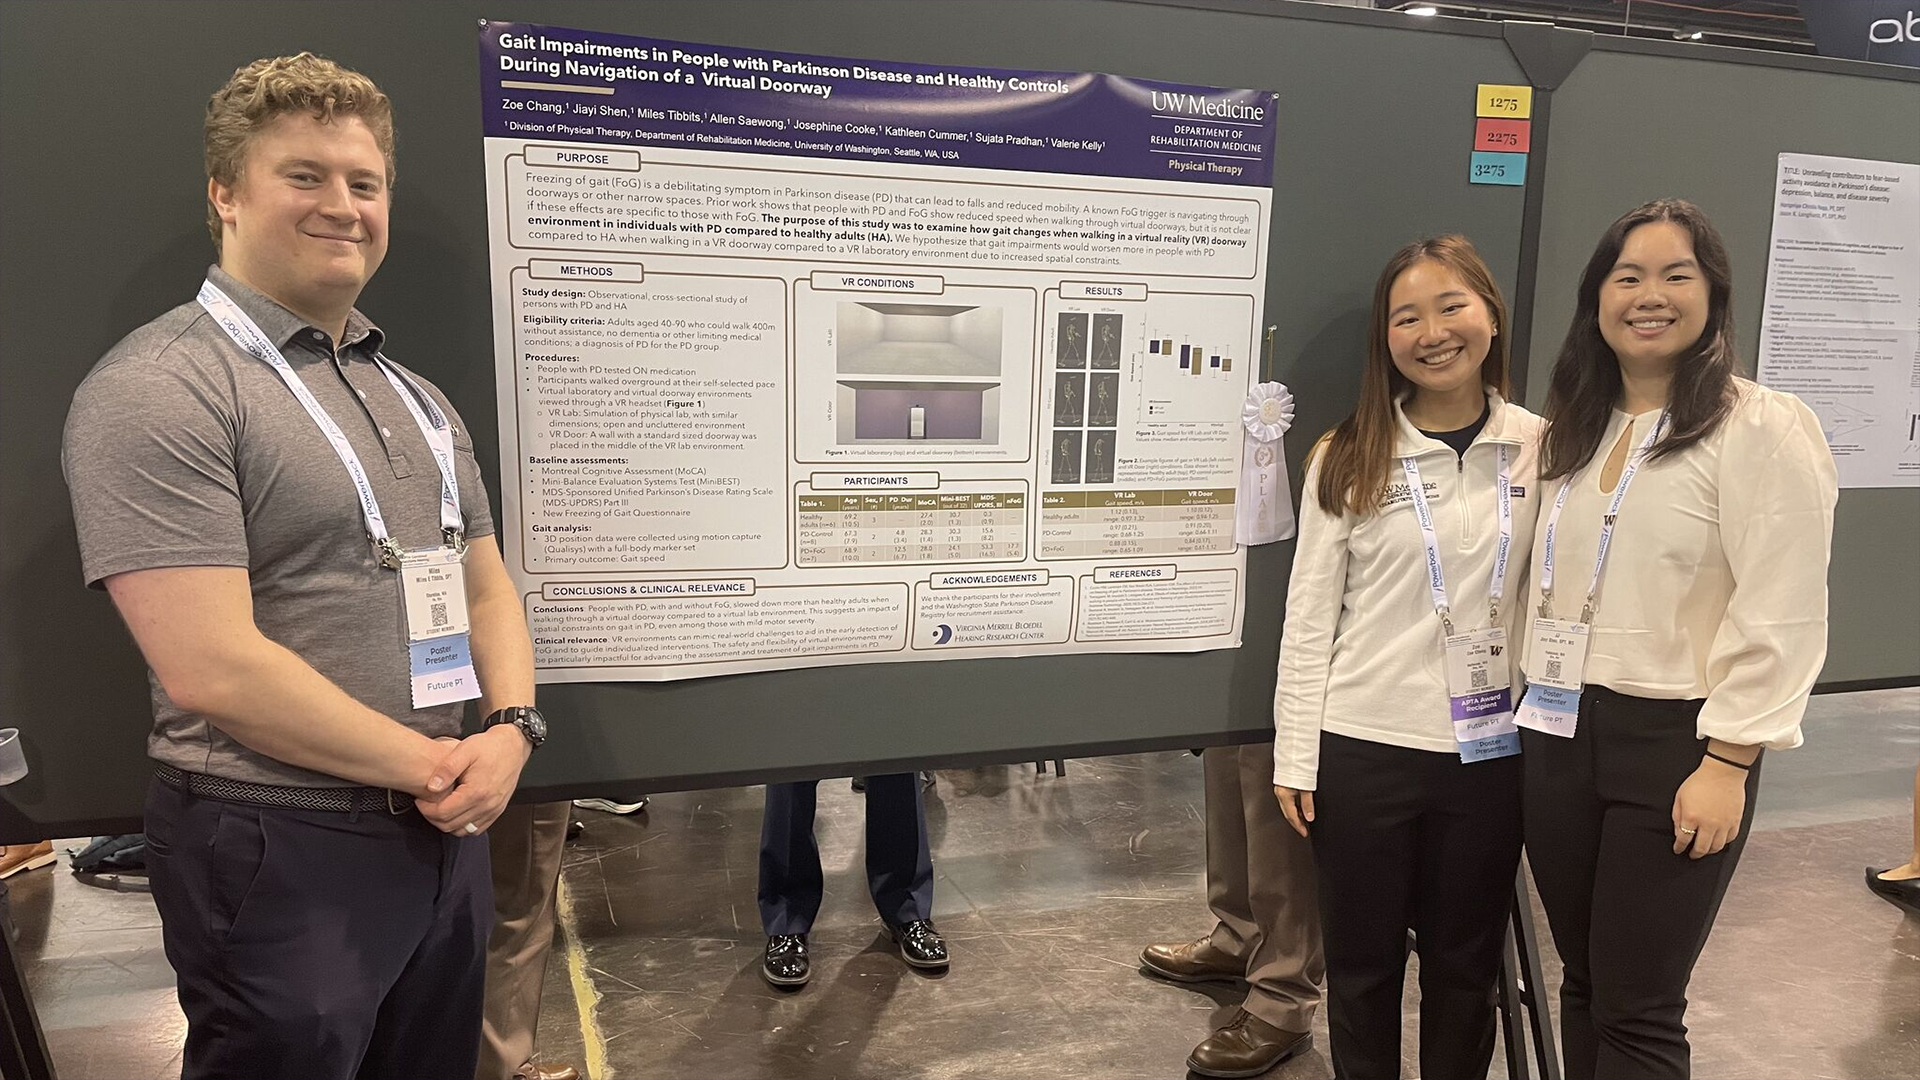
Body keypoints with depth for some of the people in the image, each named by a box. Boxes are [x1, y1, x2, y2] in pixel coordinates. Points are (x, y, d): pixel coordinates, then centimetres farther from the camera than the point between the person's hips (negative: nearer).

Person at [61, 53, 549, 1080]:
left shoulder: (416, 397, 12)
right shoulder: (158, 390, -13)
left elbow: (487, 590, 12)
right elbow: (211, 667, -21)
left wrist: (509, 729, -7)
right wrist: (427, 764, -14)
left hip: (446, 834, 7)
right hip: (280, 851, -7)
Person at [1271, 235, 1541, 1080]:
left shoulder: (1541, 448, 0)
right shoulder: (1347, 460, -5)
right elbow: (1309, 617, -4)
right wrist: (1295, 758, -6)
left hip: (1491, 754, 2)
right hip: (1363, 750, -1)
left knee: (1465, 964, 17)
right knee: (1363, 964, 14)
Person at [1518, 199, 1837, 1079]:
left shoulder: (1764, 428, -10)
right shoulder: (1572, 428, 11)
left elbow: (1780, 618, -14)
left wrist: (1727, 763, -16)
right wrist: (1528, 707, 11)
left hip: (1675, 741, -6)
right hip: (1561, 734, 6)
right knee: (1583, 985, 17)